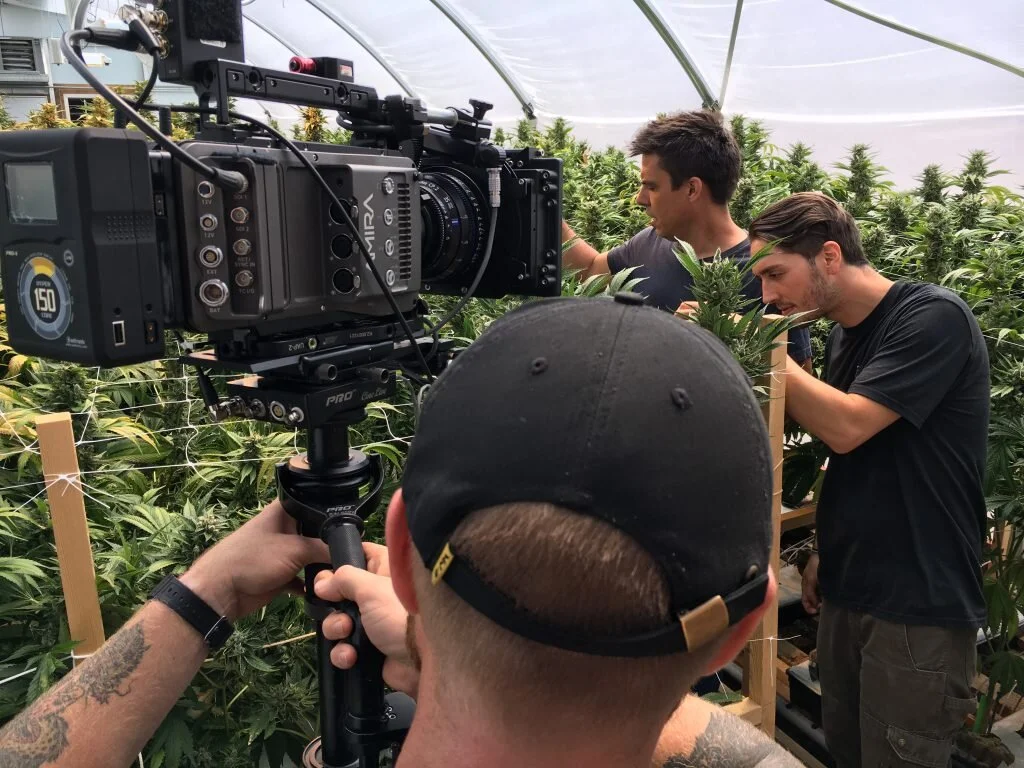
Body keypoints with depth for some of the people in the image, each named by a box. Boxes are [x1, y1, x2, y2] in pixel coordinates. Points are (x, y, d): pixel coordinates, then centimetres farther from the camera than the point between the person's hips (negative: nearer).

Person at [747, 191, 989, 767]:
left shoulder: (933, 317, -15)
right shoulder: (844, 335, 9)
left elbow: (846, 427, -24)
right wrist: (828, 552, 14)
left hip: (919, 608, -7)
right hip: (846, 591, 7)